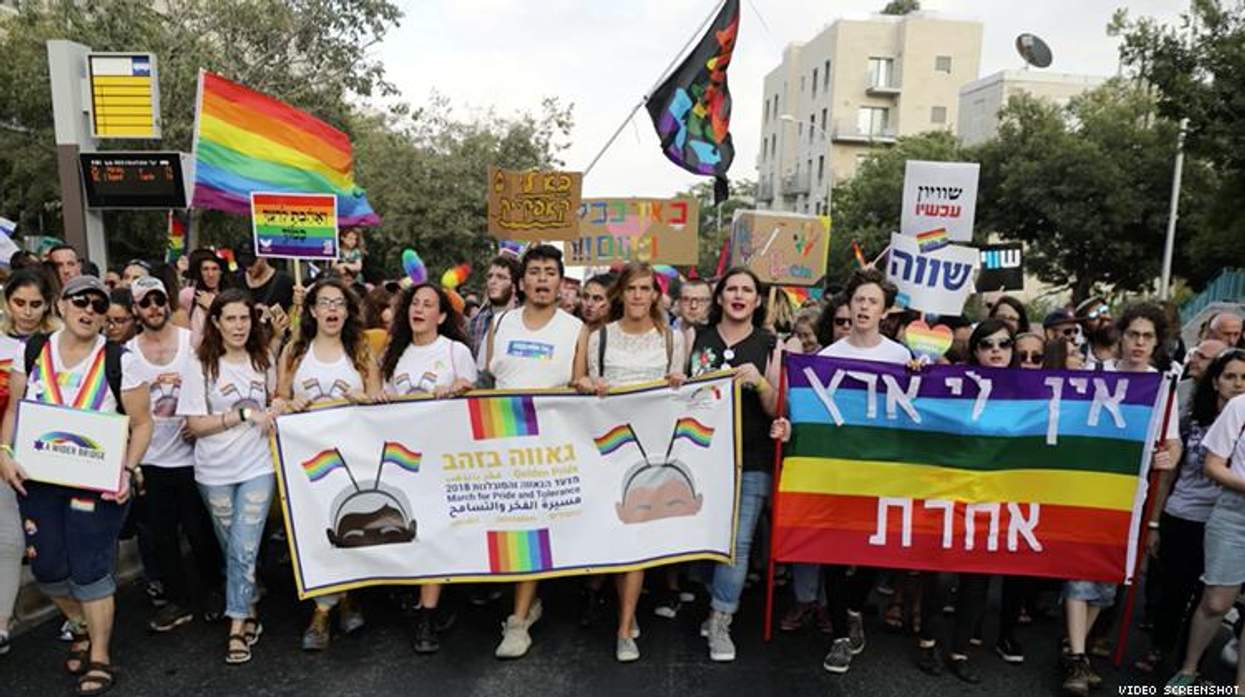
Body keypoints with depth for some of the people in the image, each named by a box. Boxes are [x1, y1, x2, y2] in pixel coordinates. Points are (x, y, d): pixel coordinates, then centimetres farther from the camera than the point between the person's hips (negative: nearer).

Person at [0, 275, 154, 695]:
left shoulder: (119, 360, -9)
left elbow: (142, 423, -7)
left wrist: (127, 471, -19)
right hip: (38, 480, 4)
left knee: (90, 569, 0)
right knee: (47, 567, 10)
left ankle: (100, 657, 18)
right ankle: (82, 627, 39)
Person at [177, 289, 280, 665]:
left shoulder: (263, 360, 2)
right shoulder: (201, 366, -6)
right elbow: (196, 424, -10)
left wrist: (275, 409, -3)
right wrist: (244, 414, -18)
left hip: (258, 467, 1)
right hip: (215, 472, 0)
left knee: (244, 550, -3)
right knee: (232, 550, 13)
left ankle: (237, 628, 6)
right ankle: (249, 613, 31)